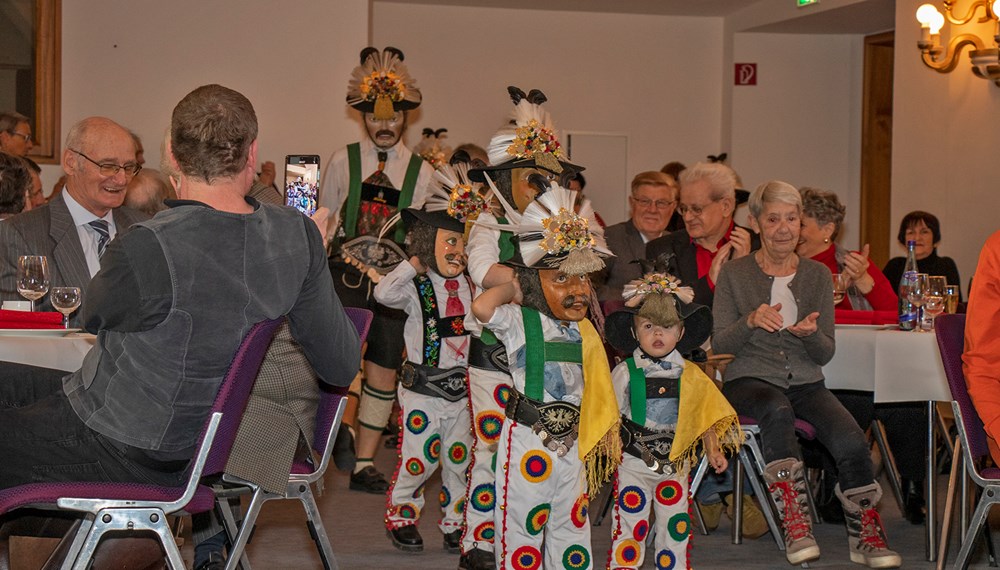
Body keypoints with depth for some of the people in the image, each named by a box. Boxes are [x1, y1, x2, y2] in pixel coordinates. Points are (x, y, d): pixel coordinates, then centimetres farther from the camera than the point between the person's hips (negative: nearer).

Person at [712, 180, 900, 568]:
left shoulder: (817, 275, 10)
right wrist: (750, 322, -20)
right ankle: (795, 523, -36)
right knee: (777, 410, -38)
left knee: (852, 441, -25)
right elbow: (719, 346, 0)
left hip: (805, 383, 3)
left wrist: (810, 334, -16)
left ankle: (865, 536, -7)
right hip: (749, 380, -2)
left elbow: (825, 354, 8)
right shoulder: (735, 274, 4)